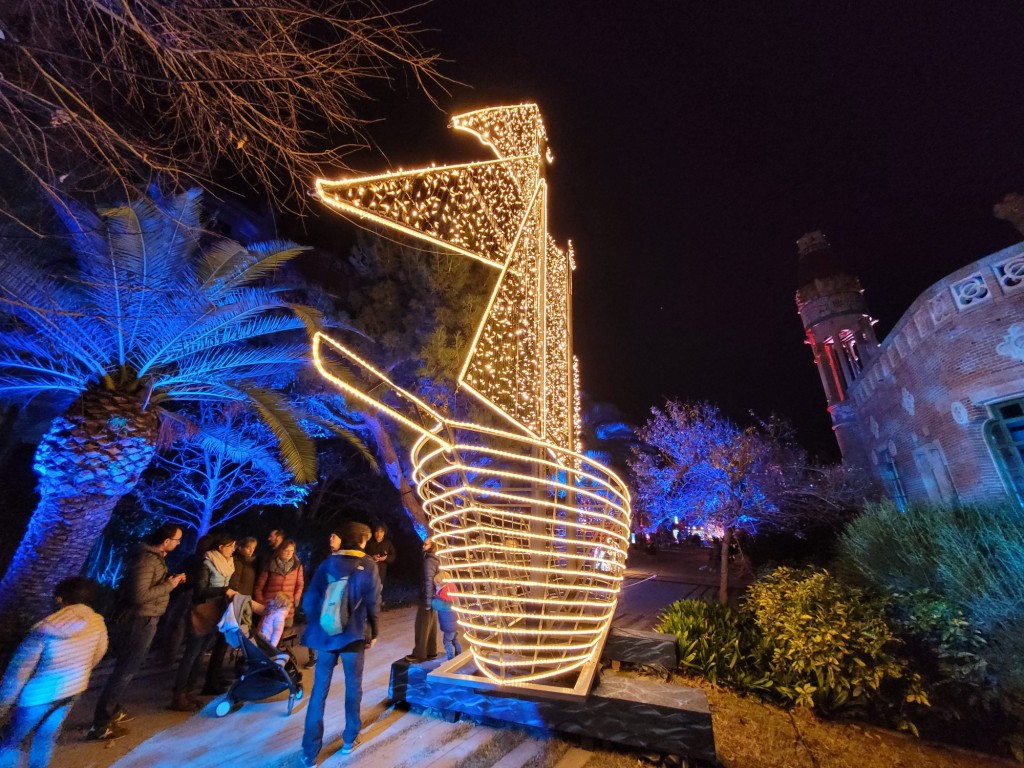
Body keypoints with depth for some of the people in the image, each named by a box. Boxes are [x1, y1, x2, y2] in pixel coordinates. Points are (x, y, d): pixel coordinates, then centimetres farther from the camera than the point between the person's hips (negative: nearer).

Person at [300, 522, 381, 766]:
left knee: (319, 691, 13)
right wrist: (373, 632, 7)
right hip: (353, 635, -2)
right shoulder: (368, 565, -8)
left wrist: (316, 627, 13)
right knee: (353, 687, 17)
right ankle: (349, 739, 30)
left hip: (325, 635, 2)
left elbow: (310, 600, -1)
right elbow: (373, 602, -6)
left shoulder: (327, 564, -2)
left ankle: (310, 751, 18)